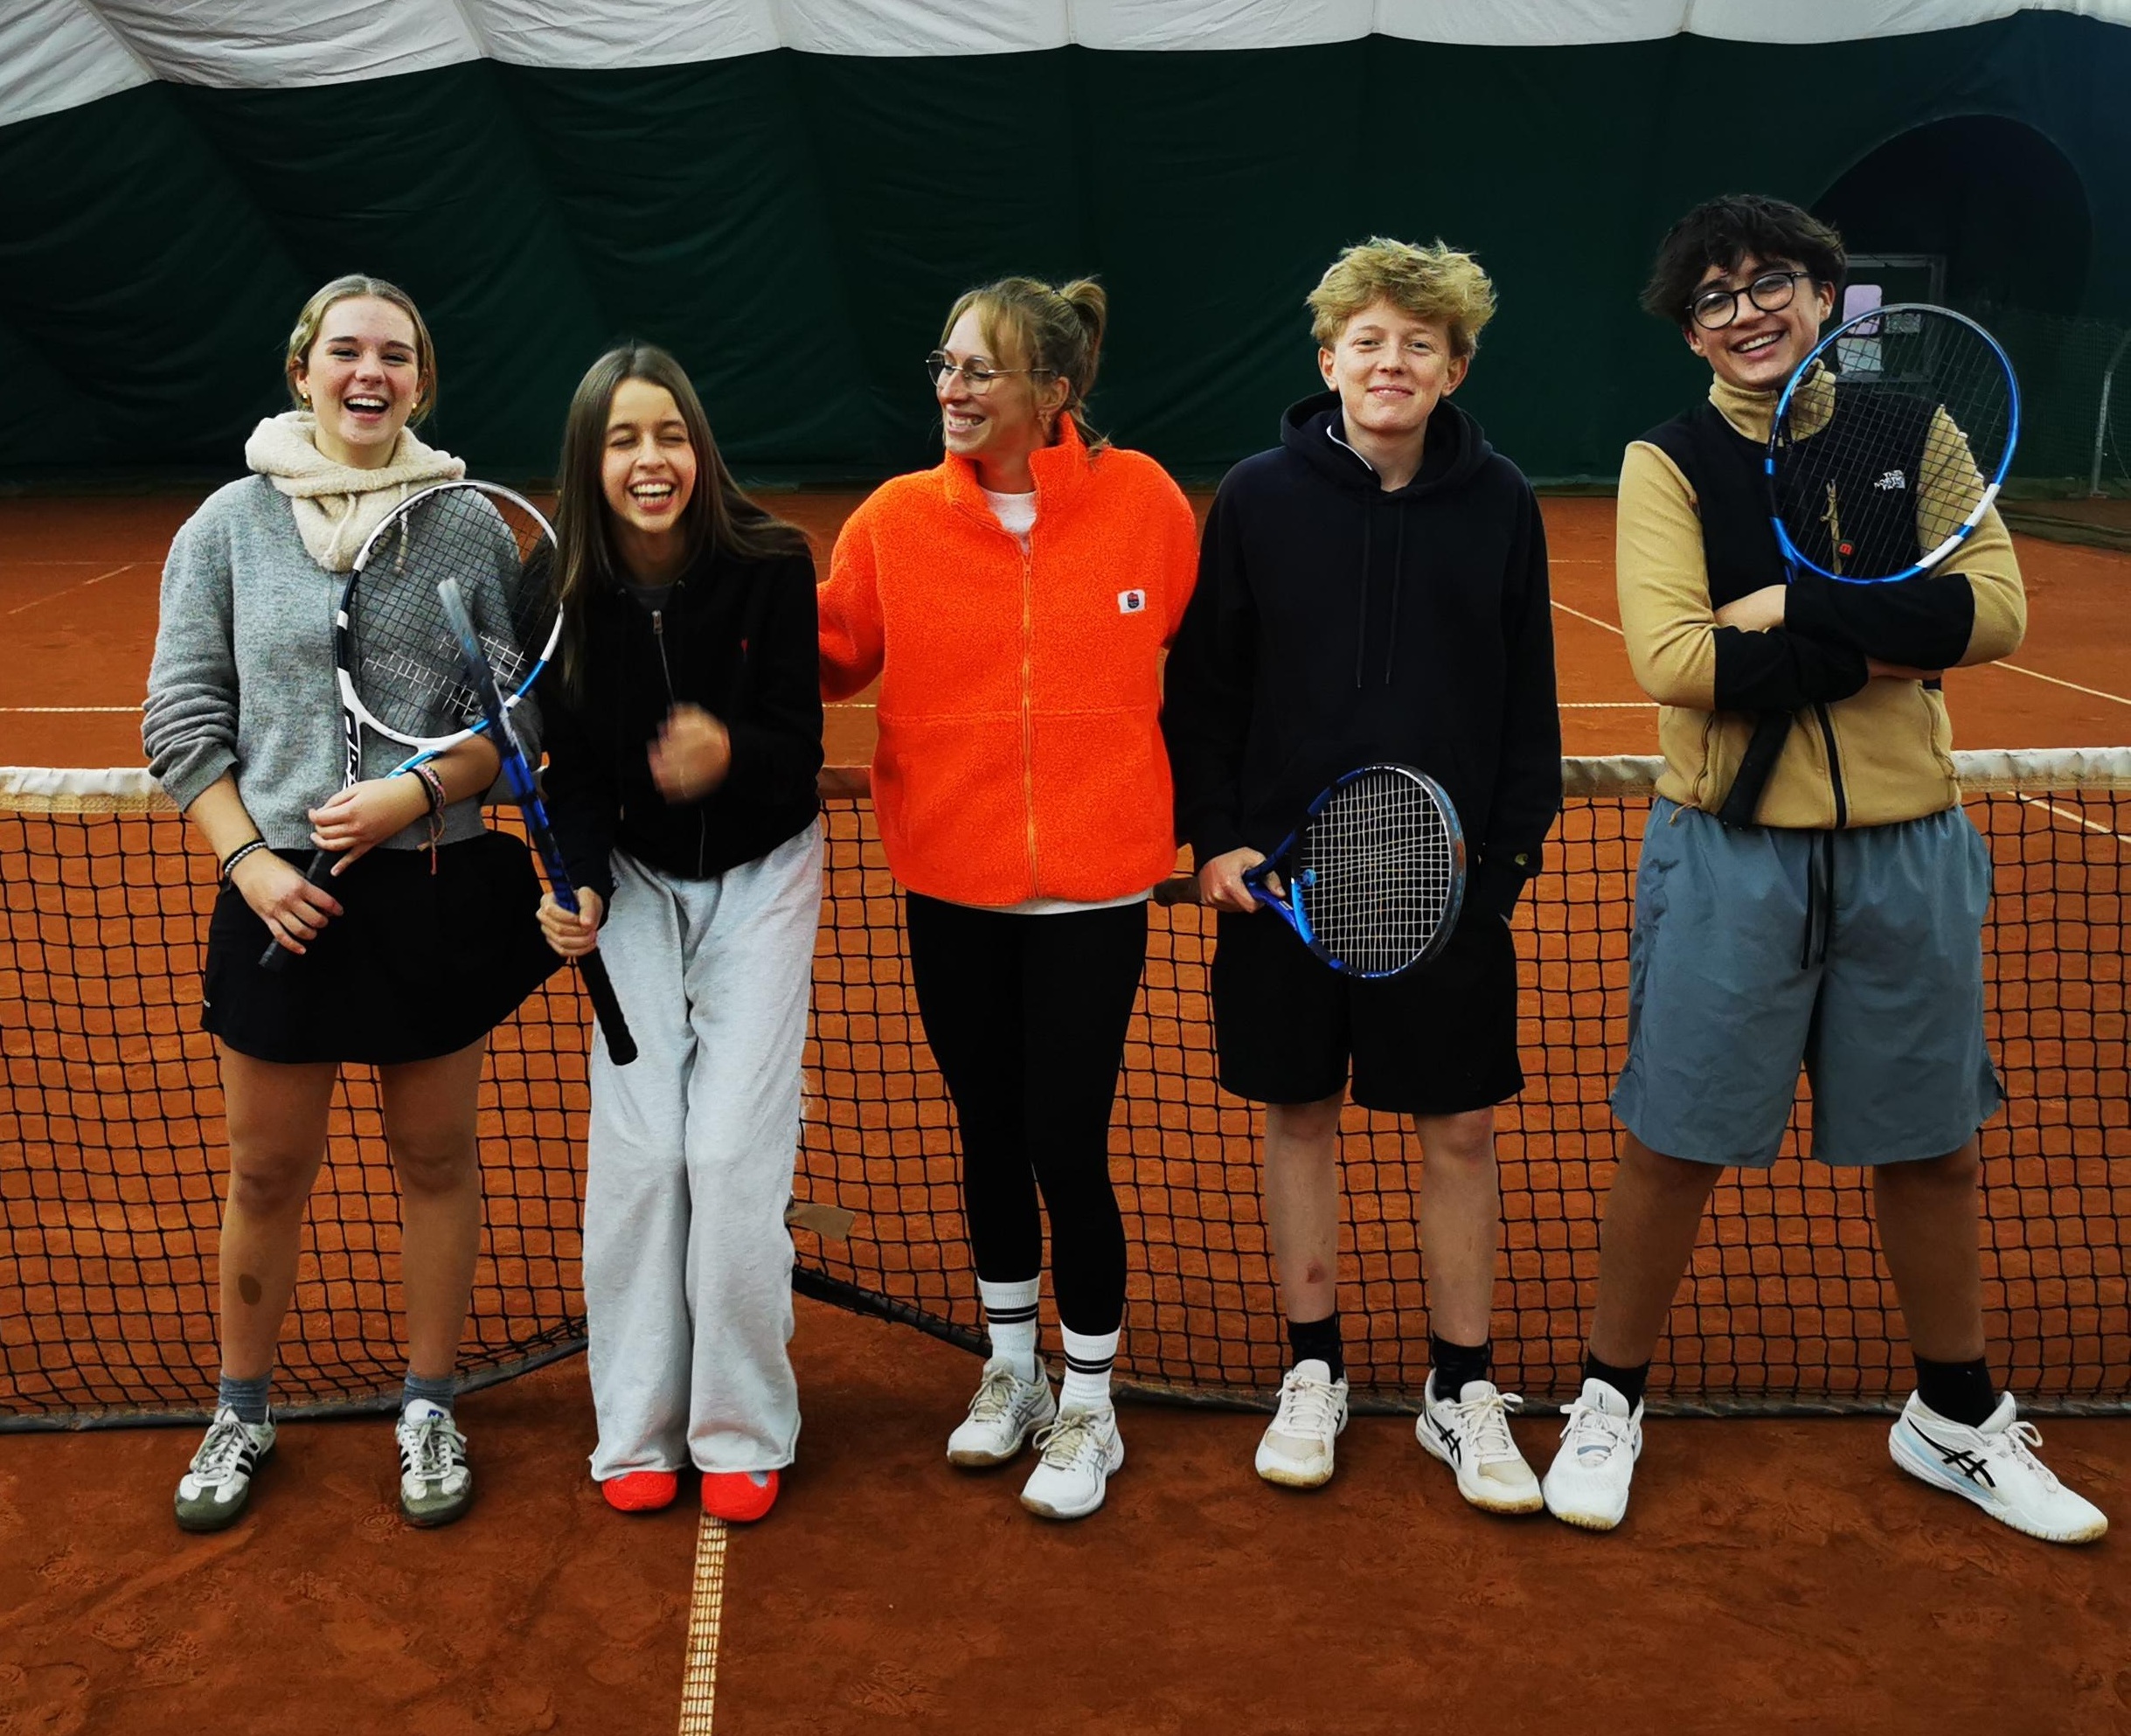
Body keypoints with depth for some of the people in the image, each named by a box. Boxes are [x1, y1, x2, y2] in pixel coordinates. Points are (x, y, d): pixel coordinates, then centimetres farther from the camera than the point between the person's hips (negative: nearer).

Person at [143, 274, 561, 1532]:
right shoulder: (230, 526, 2)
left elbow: (521, 711, 0)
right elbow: (183, 720, 2)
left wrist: (414, 792, -15)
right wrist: (249, 861, -9)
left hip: (439, 886, 0)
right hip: (284, 894, 0)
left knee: (437, 1159, 10)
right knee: (268, 1172, 10)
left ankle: (430, 1409, 28)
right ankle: (243, 1412, 31)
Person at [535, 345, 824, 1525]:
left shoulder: (771, 567, -18)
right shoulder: (561, 592, -12)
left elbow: (799, 744, -17)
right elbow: (572, 766, -6)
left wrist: (729, 756, -38)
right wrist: (579, 885, -21)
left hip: (761, 873, -2)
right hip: (636, 879, 2)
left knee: (733, 1150, -8)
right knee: (636, 1151, -2)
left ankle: (741, 1431, 10)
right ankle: (636, 1428, 15)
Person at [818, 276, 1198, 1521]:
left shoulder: (1141, 499, -6)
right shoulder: (898, 517, -3)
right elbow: (825, 654, 3)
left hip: (1093, 891, -2)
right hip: (951, 885, 3)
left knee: (1068, 1148, 0)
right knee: (989, 1134, 17)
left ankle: (1089, 1406, 24)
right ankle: (1011, 1370, 39)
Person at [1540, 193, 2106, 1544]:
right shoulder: (1669, 465, -3)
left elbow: (1995, 612, -10)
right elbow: (1672, 660, -17)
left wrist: (1788, 608, -18)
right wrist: (1881, 643, -17)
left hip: (1907, 850, 3)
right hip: (1732, 852, -2)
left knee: (1934, 1147, 14)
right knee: (1675, 1143, 6)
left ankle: (1958, 1417, 35)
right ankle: (1612, 1399, 27)